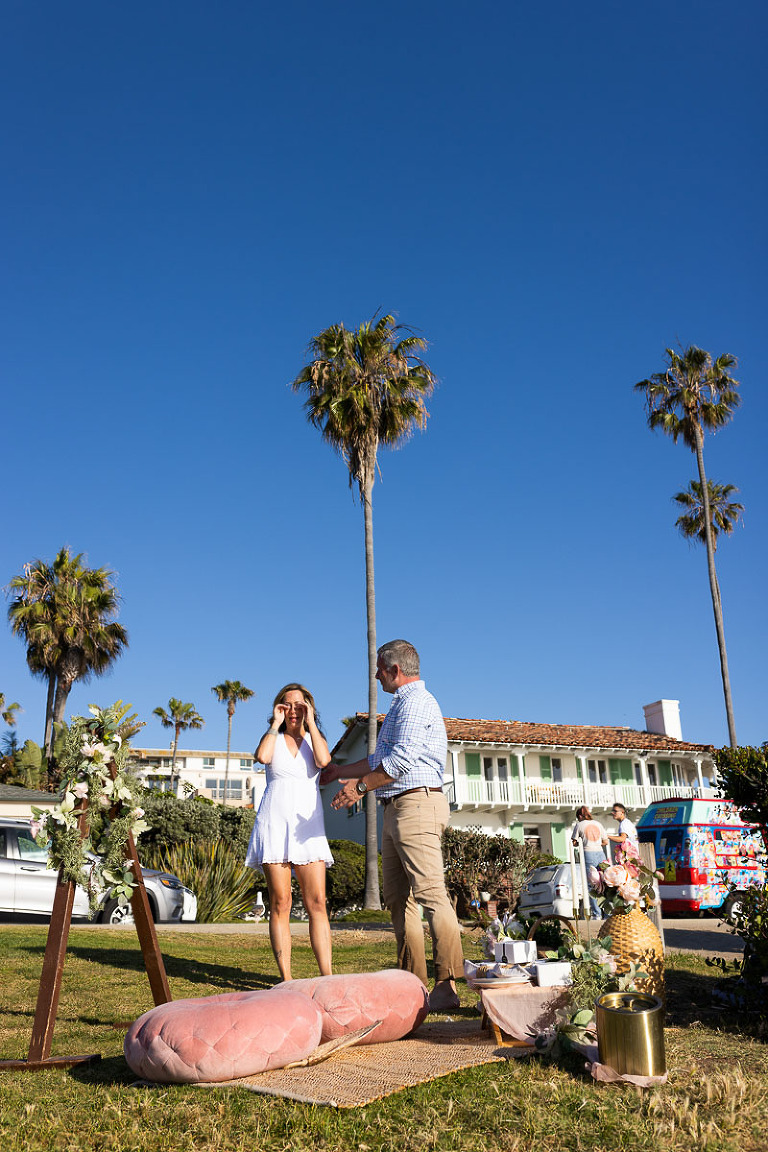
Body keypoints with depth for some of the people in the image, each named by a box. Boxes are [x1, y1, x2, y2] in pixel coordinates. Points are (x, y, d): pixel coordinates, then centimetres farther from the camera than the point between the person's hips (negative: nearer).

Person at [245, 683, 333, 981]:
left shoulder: (314, 739, 15)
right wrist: (276, 724, 0)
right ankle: (286, 979, 1)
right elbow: (262, 756, -11)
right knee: (280, 903, -3)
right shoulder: (274, 738, 14)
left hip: (307, 824, 1)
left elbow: (323, 760, -9)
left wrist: (310, 721, -1)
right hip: (274, 822, -1)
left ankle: (327, 976, -4)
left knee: (317, 903, -6)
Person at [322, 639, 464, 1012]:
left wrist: (359, 787, -11)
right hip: (396, 811, 11)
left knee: (430, 893, -13)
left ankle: (447, 984, -13)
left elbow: (402, 758, -19)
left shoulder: (416, 702, -8)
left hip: (416, 803, -11)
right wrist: (339, 770, 38)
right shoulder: (402, 705, 24)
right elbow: (380, 759, 32)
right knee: (398, 897, 9)